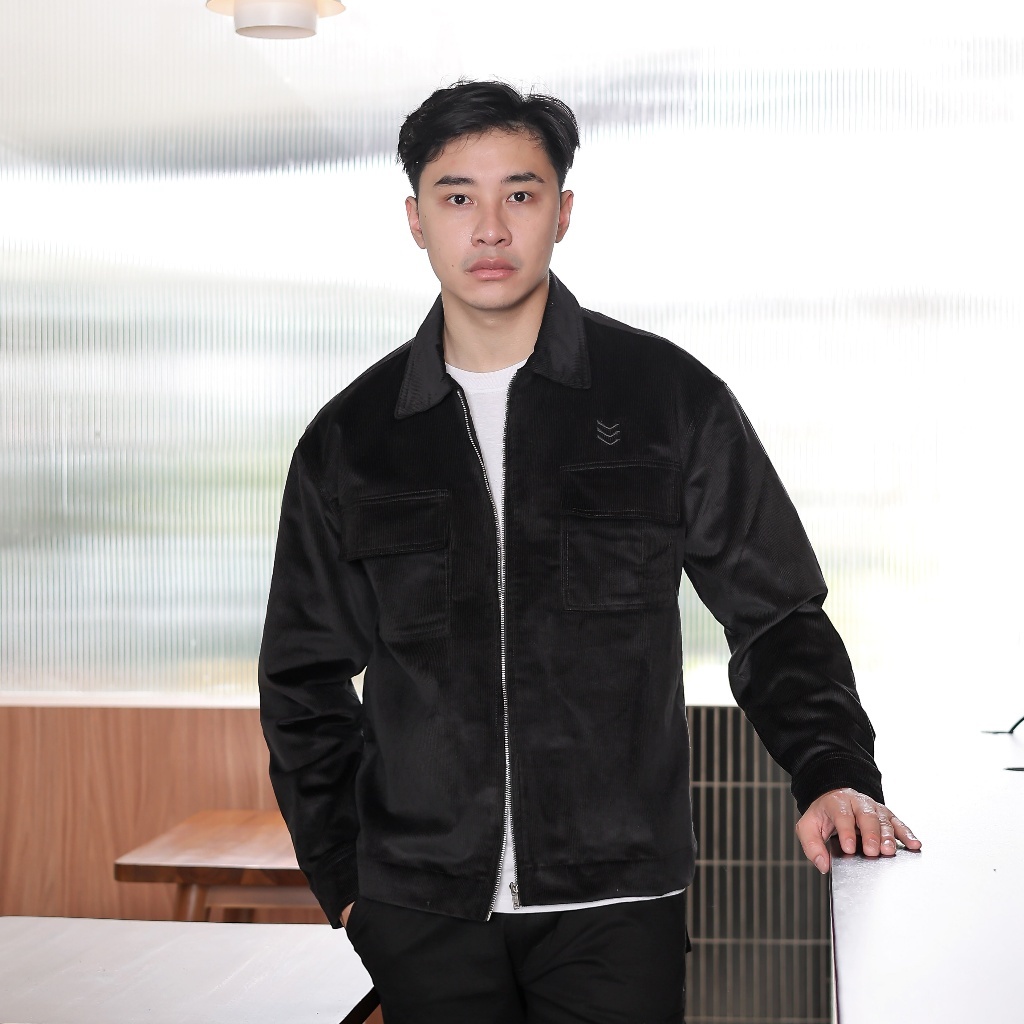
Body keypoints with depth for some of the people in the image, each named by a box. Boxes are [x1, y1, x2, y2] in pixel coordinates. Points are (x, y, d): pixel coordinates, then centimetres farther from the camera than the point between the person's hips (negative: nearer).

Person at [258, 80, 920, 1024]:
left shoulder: (671, 398, 1)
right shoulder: (349, 440, 5)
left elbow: (774, 618, 5)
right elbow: (306, 679, 12)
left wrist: (834, 773, -9)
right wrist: (343, 876, 7)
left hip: (615, 905, -1)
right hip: (422, 911, 2)